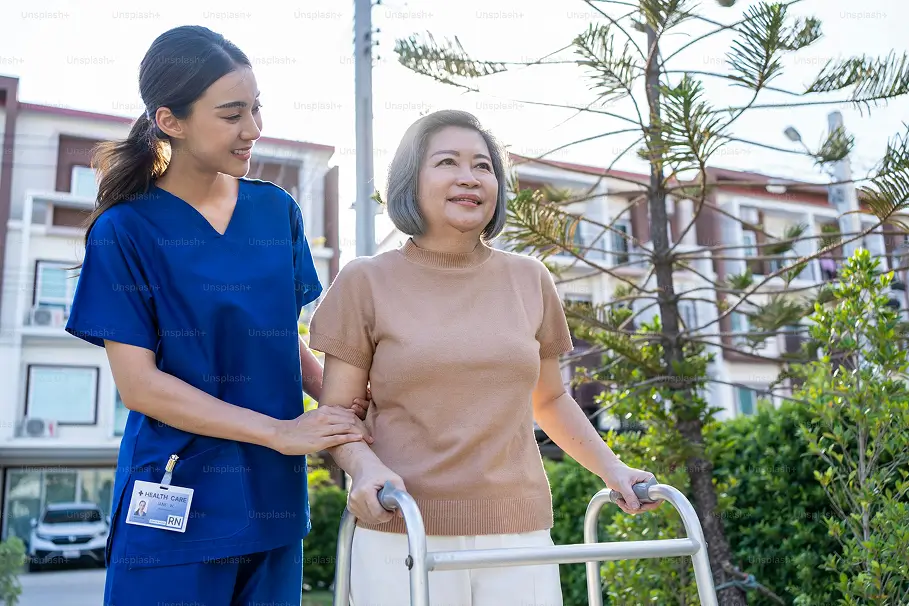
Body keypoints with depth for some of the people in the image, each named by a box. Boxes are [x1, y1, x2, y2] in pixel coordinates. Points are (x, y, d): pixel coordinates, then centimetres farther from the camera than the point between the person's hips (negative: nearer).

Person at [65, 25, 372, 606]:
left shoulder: (277, 210, 4)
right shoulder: (124, 231, -7)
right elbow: (139, 383, -12)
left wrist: (341, 405, -8)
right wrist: (282, 432, -17)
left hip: (274, 501, 4)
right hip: (178, 509, -4)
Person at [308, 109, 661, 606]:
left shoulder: (530, 280, 9)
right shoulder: (367, 282, 1)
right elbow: (336, 410, 1)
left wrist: (611, 468, 10)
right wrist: (365, 466, -18)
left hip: (519, 535, 3)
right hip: (402, 537, -2)